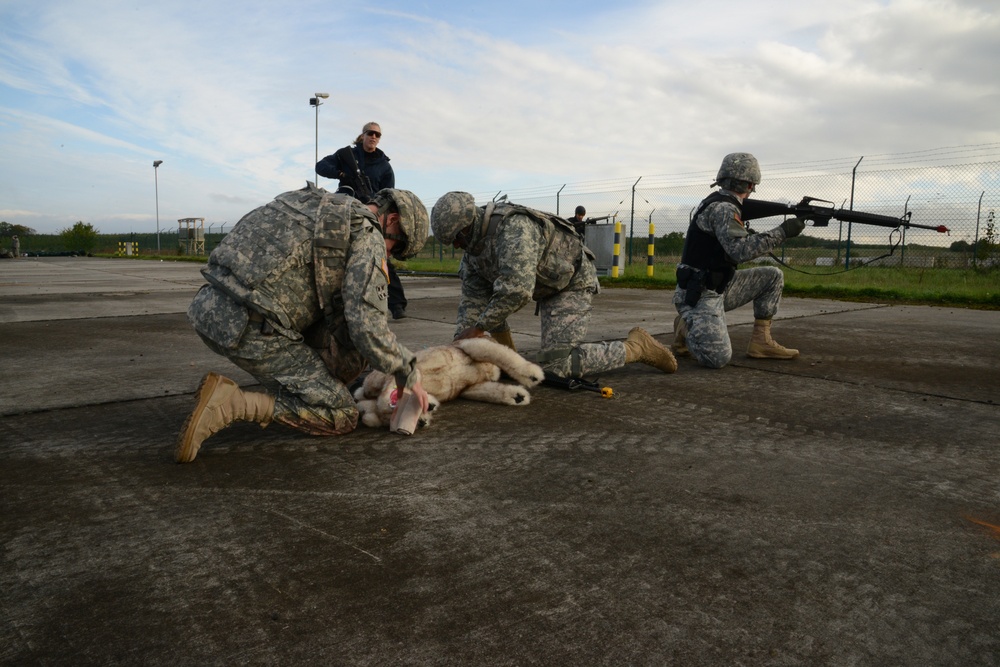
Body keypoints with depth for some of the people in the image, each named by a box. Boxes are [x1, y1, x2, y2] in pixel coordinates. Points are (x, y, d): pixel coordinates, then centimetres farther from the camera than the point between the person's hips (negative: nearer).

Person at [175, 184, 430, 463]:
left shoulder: (316, 205, 23)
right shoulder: (367, 236, -3)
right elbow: (368, 327, -13)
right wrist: (409, 375, 3)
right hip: (251, 331, -9)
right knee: (341, 418, 0)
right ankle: (229, 404, -11)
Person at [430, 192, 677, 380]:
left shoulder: (515, 228, -32)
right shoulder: (473, 246, -4)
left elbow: (516, 290, -42)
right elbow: (473, 300, -4)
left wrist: (477, 328, -32)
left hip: (572, 284, -9)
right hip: (543, 285, 9)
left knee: (554, 364, -16)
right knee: (482, 294, 3)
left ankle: (636, 346, -3)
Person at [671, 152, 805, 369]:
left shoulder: (719, 203, 12)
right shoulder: (723, 208, -18)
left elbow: (735, 245, 18)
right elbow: (740, 250, -30)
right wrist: (782, 232, -24)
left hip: (718, 288, 10)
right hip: (699, 296, -10)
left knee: (773, 277, 11)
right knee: (718, 358, -25)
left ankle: (761, 342, 11)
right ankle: (687, 327, 3)